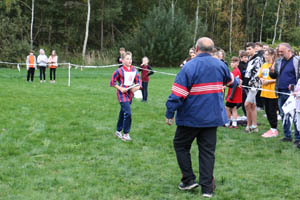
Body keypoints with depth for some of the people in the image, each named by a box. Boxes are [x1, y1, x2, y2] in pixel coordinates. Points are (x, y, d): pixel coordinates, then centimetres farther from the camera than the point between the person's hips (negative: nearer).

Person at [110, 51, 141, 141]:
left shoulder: (134, 71, 6)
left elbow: (138, 82, 13)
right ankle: (126, 134, -7)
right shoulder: (119, 71, -10)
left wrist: (137, 87, -8)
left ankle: (118, 131, 32)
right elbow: (112, 82, -5)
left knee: (123, 113, 17)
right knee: (128, 113, -17)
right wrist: (120, 88, -15)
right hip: (122, 94, -6)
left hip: (130, 94, 6)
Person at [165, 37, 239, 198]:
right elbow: (230, 80, 25)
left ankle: (189, 179, 12)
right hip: (213, 116, 5)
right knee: (207, 150, 9)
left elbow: (178, 94, -18)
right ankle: (207, 187, 8)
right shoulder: (220, 65, 3)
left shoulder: (189, 67, -14)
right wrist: (236, 82, 49)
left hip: (191, 117, -5)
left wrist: (169, 113, -9)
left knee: (180, 144, 14)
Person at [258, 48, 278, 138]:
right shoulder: (263, 65, 13)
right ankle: (272, 128, 22)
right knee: (267, 111, 12)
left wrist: (269, 81, -17)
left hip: (272, 92, -8)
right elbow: (260, 76, 23)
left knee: (272, 111, -3)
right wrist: (262, 80, 2)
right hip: (265, 92, 8)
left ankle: (274, 130, 7)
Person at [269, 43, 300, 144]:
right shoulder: (278, 61, 12)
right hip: (281, 92, 6)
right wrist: (272, 72, -4)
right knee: (283, 115, 11)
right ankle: (287, 136, 21)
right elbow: (274, 76, 18)